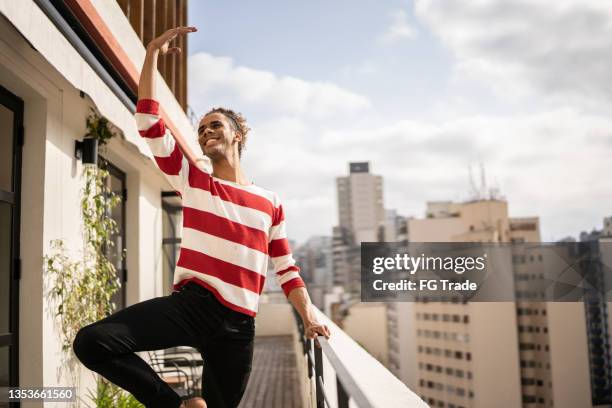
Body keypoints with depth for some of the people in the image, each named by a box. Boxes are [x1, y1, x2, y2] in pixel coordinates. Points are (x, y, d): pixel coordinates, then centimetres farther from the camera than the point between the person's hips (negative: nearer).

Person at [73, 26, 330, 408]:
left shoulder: (270, 202, 14)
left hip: (238, 324, 1)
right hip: (191, 304, -1)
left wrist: (309, 315, 5)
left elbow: (286, 268, 15)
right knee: (91, 342, -21)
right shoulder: (192, 181, 10)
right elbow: (149, 124, 1)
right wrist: (153, 53, -1)